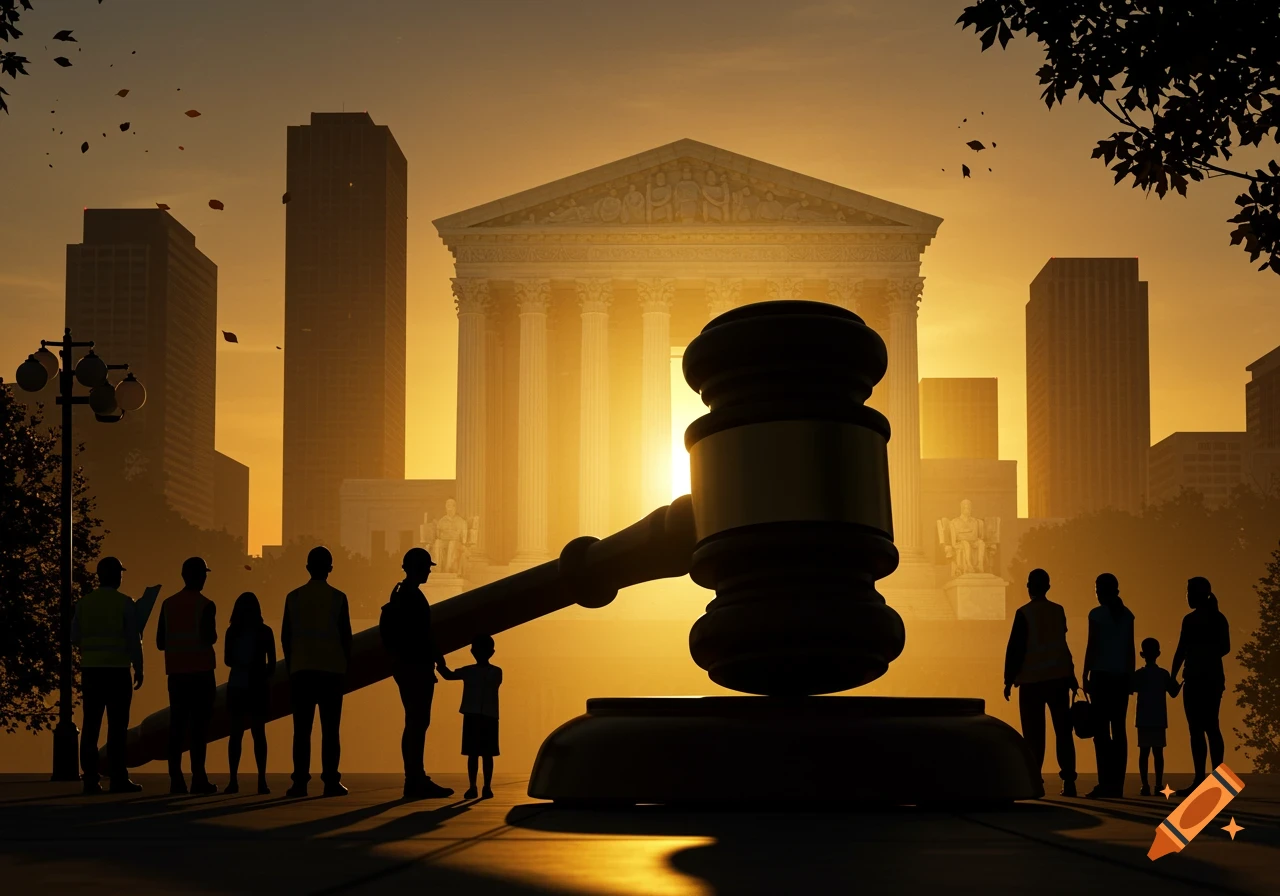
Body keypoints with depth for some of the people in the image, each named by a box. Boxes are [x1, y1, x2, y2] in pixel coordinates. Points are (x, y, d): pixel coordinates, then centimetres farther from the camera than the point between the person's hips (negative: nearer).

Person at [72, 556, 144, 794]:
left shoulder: (83, 603, 5)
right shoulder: (124, 603, -6)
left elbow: (75, 638, 8)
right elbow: (134, 640, -7)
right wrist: (139, 669, 1)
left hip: (90, 668, 4)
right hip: (117, 669, -4)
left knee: (91, 724, 5)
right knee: (117, 726, -2)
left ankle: (91, 779, 3)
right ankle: (118, 778, -4)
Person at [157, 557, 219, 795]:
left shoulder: (168, 604, 7)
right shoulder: (206, 606, -7)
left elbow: (160, 642, 8)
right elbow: (210, 638, -17)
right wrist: (212, 635, 6)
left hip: (176, 671, 5)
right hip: (200, 671, -4)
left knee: (177, 725, 5)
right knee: (199, 724, -4)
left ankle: (176, 779, 1)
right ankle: (198, 778, -8)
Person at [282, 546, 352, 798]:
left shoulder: (294, 597, 4)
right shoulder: (337, 598, -2)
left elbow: (285, 636, 5)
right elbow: (346, 636, -2)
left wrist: (291, 667, 14)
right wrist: (345, 666, 9)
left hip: (301, 670, 2)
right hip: (332, 669, -1)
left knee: (302, 729, 3)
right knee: (330, 729, 0)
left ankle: (300, 782, -3)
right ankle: (331, 781, -5)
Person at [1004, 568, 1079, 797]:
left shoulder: (1024, 613, -8)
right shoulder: (1058, 611, 5)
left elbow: (1015, 647, -10)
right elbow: (1061, 643, 12)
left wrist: (1009, 679, -4)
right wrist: (1071, 676, 19)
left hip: (1032, 679, -4)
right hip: (1059, 677, 4)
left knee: (1034, 733, -2)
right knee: (1063, 731, 5)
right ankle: (1069, 780, 0)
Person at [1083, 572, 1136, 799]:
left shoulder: (1097, 614, -6)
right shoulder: (1127, 615, 8)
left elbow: (1092, 647, -8)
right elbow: (1131, 649, 9)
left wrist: (1085, 676, -3)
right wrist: (1130, 676, 15)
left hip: (1101, 675, -5)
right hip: (1121, 676, 5)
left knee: (1101, 729, -5)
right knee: (1119, 730, 6)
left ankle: (1106, 783, -11)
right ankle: (1117, 784, 5)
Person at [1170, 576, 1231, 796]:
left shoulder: (1191, 619, -11)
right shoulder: (1219, 618, 9)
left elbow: (1181, 651, -12)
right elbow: (1225, 648, 16)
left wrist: (1172, 677, -6)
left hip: (1196, 678, -7)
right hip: (1214, 676, 7)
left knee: (1197, 729, -8)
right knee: (1211, 727, 10)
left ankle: (1200, 780, -14)